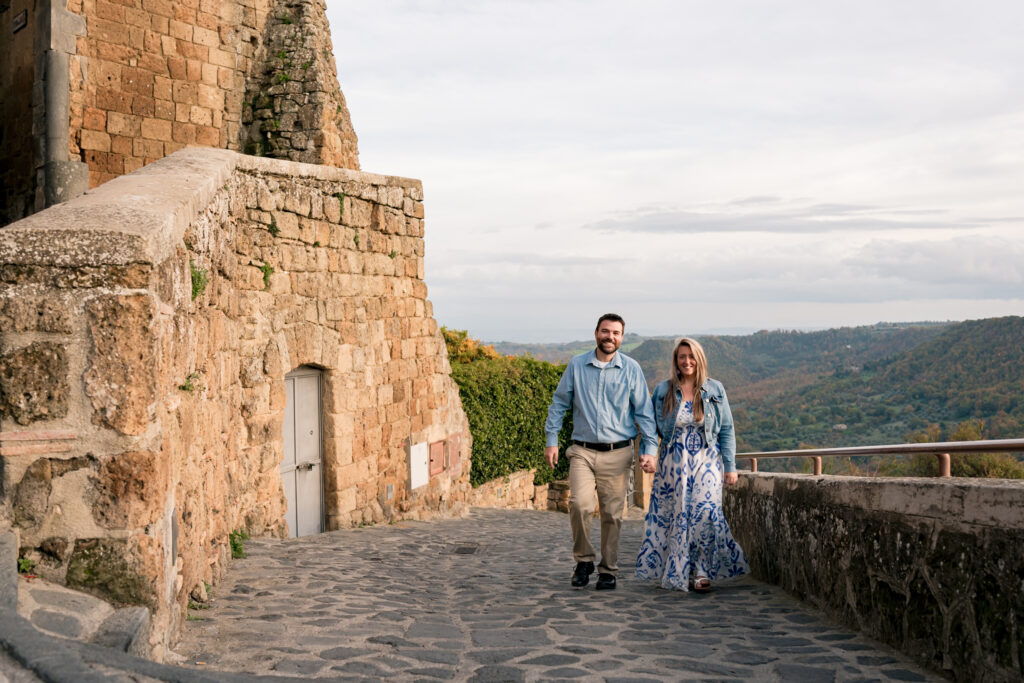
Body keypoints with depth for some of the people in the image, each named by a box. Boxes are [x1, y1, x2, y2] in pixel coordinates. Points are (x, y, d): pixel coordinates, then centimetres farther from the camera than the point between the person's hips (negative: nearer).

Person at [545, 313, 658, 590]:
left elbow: (644, 411, 6)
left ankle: (608, 570, 18)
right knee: (580, 504, -18)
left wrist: (650, 448, -1)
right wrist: (551, 440, 7)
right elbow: (559, 403, 12)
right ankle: (583, 560, 3)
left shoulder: (631, 369, 3)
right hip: (582, 451, 0)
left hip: (617, 453, 0)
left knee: (612, 513, 3)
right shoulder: (577, 365, 4)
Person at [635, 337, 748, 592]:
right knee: (675, 516, 1)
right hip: (673, 464, 1)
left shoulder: (715, 390, 4)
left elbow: (727, 430, 4)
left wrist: (730, 466, -1)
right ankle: (677, 573, 12)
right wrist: (647, 454, -10)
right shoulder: (663, 391, 5)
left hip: (706, 462, -1)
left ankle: (702, 573, -2)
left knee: (704, 513, -11)